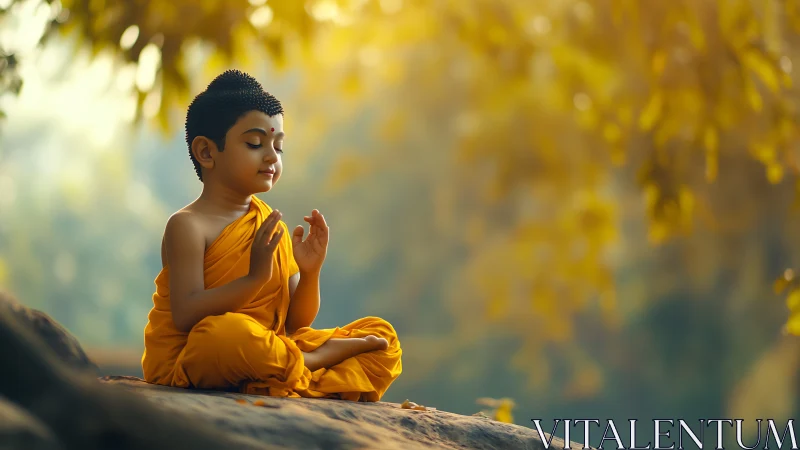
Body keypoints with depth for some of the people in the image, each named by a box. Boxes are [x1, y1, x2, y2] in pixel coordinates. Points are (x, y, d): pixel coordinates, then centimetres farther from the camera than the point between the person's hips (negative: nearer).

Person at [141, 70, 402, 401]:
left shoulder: (273, 227, 12)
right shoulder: (189, 225, -8)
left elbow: (295, 322, 12)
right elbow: (185, 316, -21)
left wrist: (310, 274, -7)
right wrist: (254, 278, -27)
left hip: (261, 356, 7)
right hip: (188, 360, -6)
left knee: (383, 336, 2)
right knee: (225, 331, -42)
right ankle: (320, 358, -19)